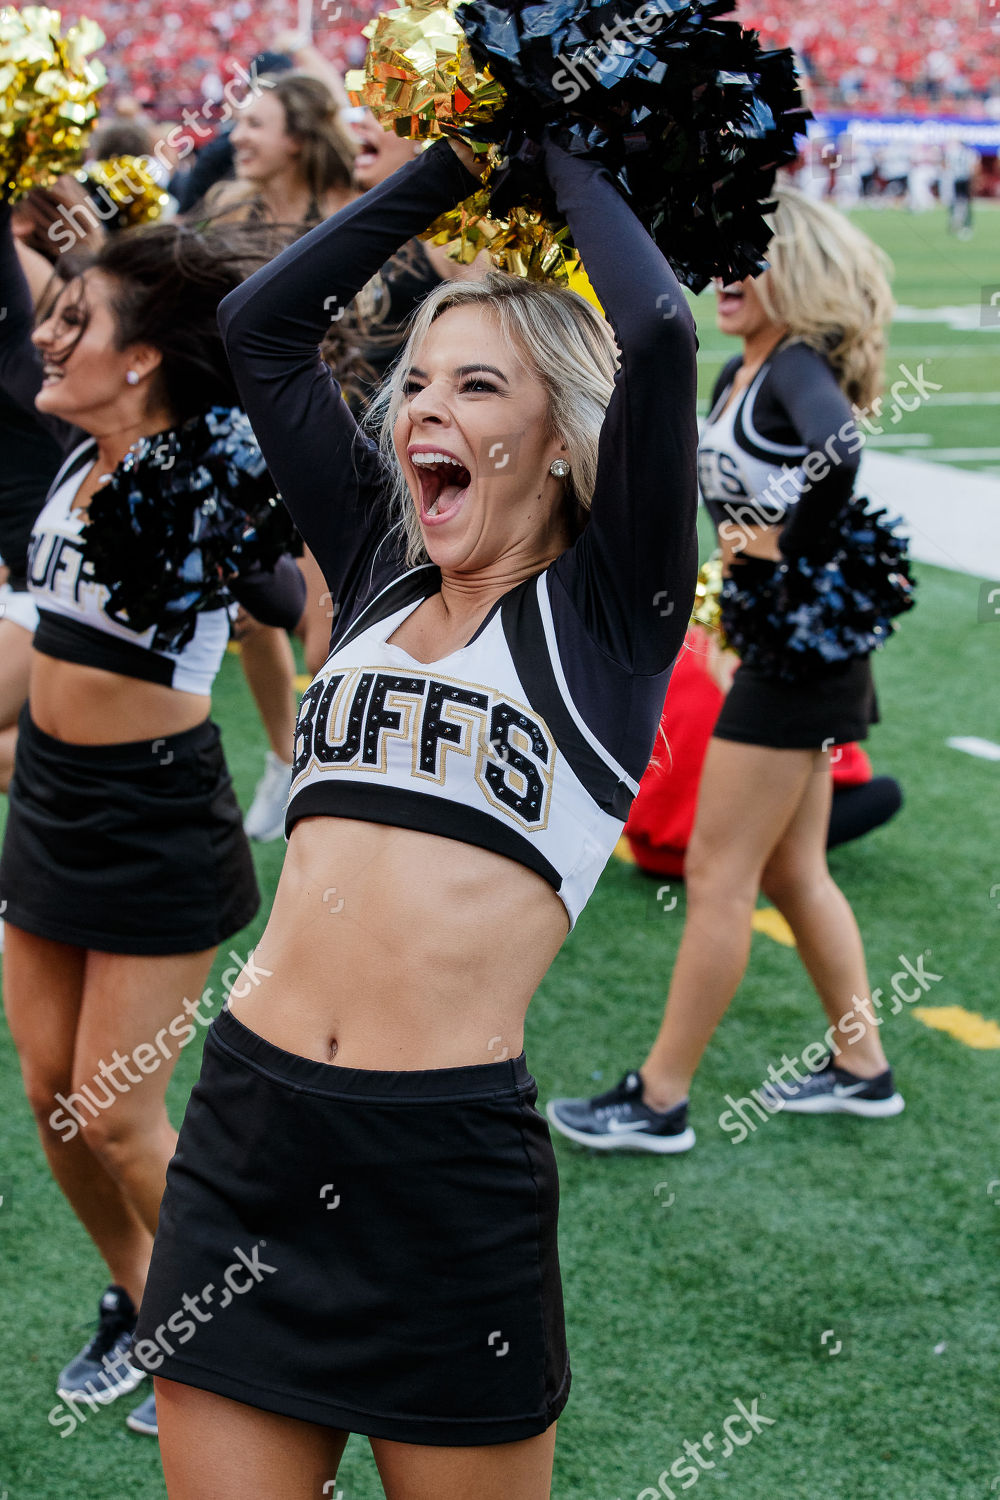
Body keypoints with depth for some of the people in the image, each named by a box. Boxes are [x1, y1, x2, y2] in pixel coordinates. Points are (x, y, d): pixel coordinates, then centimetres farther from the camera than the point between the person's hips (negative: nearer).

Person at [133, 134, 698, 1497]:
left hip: (450, 1163, -4)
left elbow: (659, 332, -13)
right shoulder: (382, 577, 13)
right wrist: (456, 163, 14)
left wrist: (563, 155, 3)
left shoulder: (604, 609, 0)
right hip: (245, 1128, 4)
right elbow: (260, 325, 14)